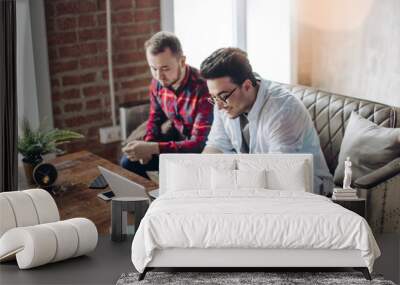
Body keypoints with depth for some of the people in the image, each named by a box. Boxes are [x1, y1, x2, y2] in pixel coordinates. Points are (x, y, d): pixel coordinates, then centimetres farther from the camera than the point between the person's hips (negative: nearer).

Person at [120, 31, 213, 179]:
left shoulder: (202, 87, -31)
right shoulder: (158, 83, -8)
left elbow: (199, 143, -33)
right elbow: (155, 119, 10)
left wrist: (153, 148, -41)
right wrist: (147, 146, -13)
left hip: (203, 149, -7)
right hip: (177, 140, 7)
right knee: (128, 162, 1)